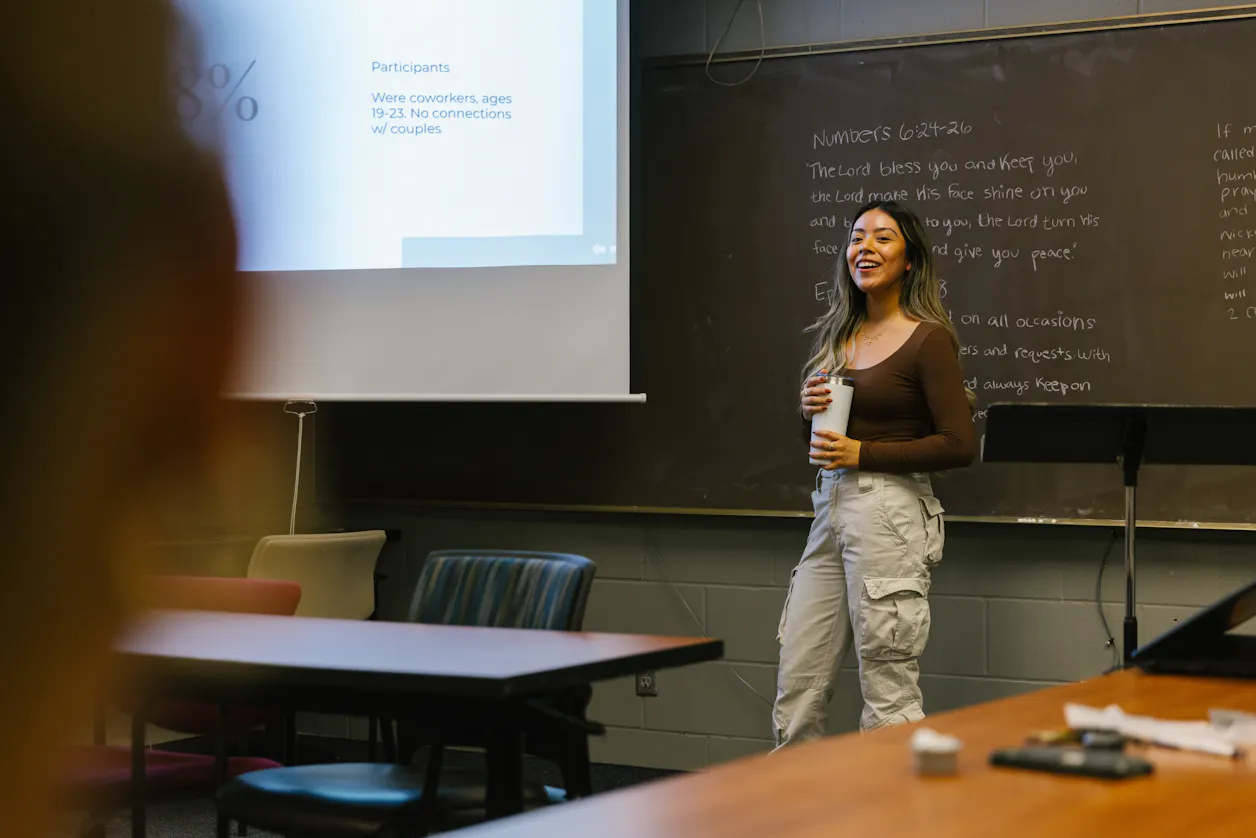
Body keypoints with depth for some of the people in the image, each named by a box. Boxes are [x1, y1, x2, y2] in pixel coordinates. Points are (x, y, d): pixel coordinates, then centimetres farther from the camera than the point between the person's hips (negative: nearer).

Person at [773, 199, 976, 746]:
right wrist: (811, 408, 2)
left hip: (889, 511, -7)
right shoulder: (838, 334, 15)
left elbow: (959, 445, -12)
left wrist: (862, 453, -13)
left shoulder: (929, 339, -6)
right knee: (797, 681, 8)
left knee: (888, 692, -2)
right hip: (830, 508, 7)